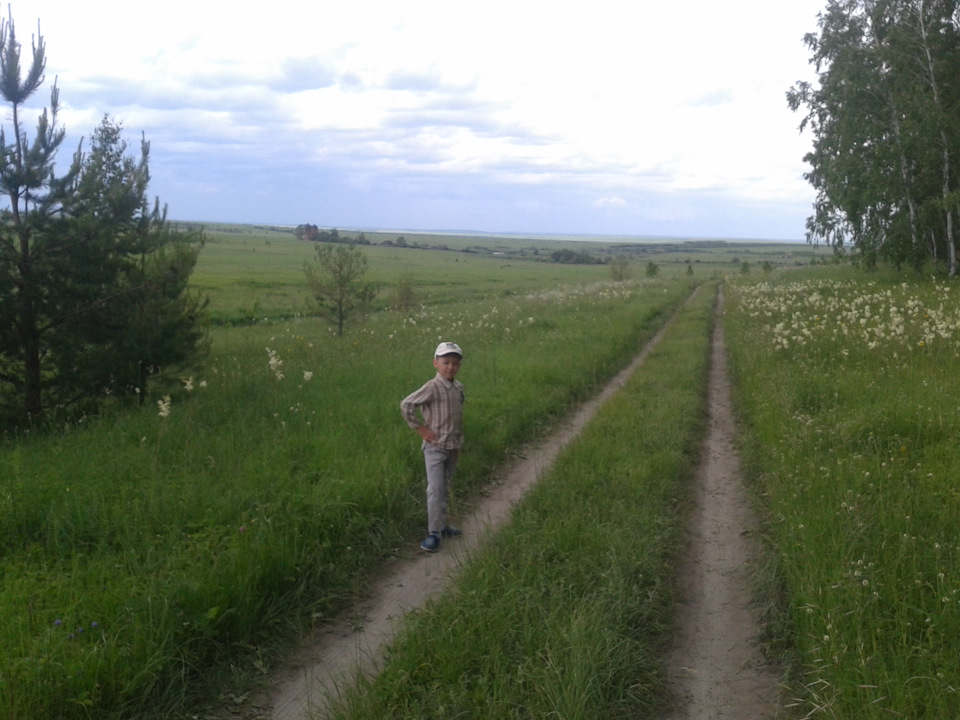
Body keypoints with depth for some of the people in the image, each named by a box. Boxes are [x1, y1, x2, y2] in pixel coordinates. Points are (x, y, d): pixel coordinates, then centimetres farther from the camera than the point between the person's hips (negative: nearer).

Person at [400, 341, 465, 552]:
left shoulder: (459, 388, 6)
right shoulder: (432, 387, -17)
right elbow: (406, 405, -20)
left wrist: (459, 443, 16)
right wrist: (420, 428, -15)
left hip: (452, 447, 7)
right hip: (435, 447, -7)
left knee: (445, 489, 17)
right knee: (435, 489, -9)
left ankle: (442, 525, 29)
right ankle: (433, 533, -4)